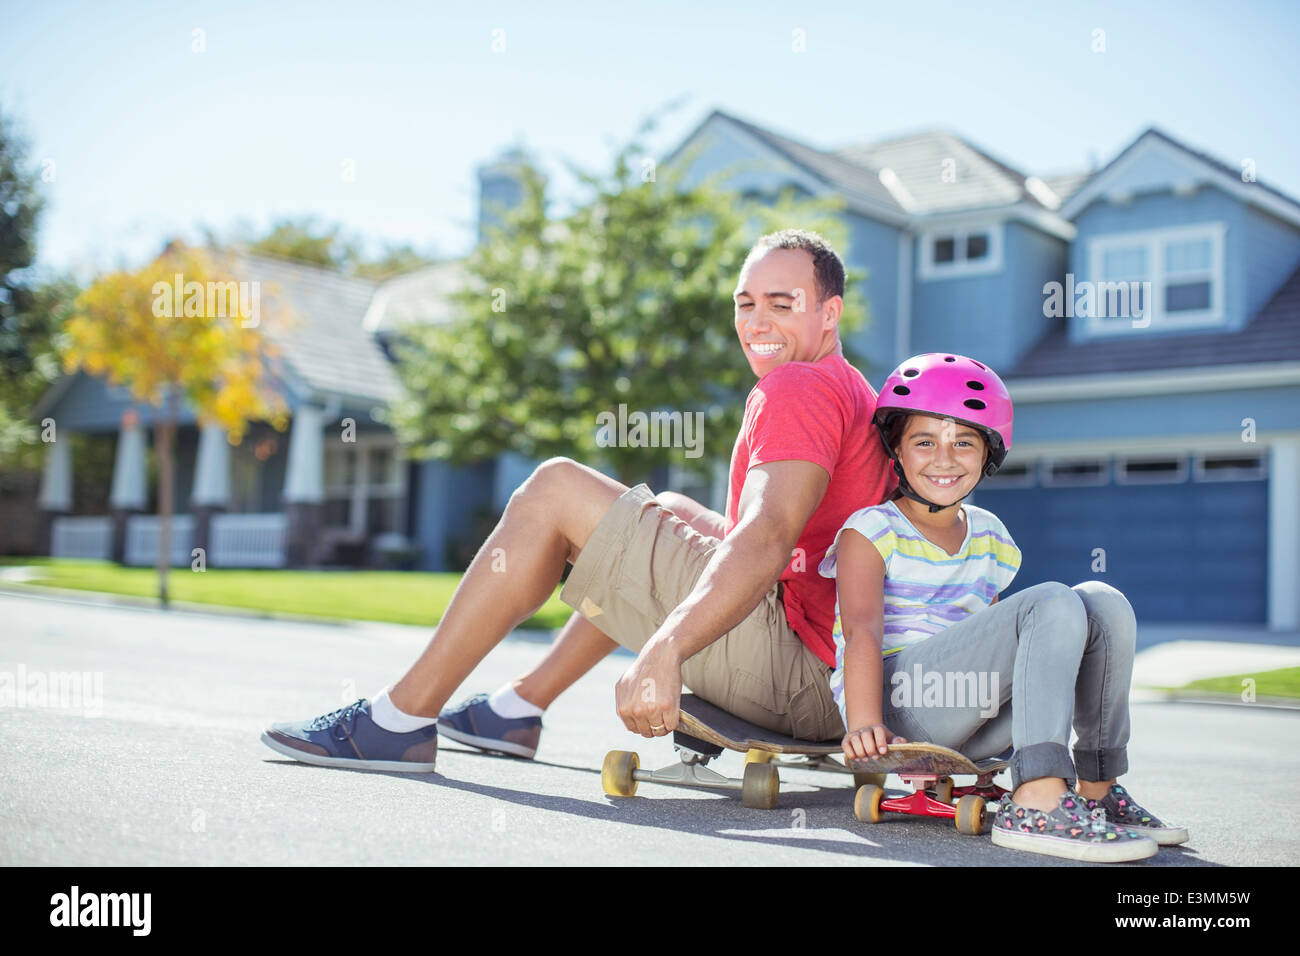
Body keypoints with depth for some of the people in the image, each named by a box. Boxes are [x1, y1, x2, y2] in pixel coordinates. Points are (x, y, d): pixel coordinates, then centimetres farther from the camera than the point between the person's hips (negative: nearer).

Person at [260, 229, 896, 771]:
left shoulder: (797, 388, -10)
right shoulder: (855, 393, 22)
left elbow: (768, 537, -27)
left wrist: (665, 650, -38)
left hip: (797, 673, -10)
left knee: (556, 488, -6)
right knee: (671, 513, 31)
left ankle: (403, 719, -4)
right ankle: (521, 709, 30)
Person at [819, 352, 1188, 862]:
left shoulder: (990, 537, 19)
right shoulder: (871, 531, 0)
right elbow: (863, 631, -15)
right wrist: (864, 724, -29)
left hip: (973, 725, 6)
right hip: (900, 711, -6)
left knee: (1103, 603, -8)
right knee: (1051, 603, -25)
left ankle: (1097, 787, -9)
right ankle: (1036, 804, -38)